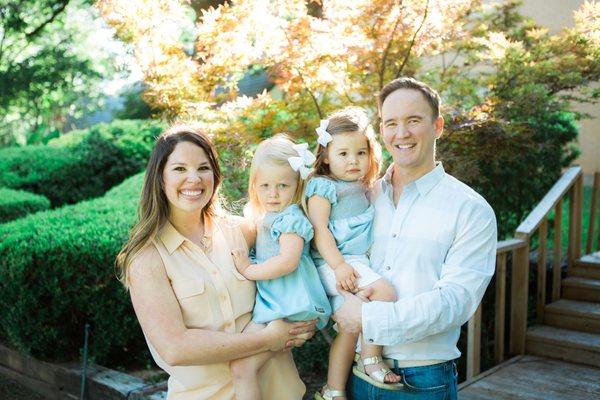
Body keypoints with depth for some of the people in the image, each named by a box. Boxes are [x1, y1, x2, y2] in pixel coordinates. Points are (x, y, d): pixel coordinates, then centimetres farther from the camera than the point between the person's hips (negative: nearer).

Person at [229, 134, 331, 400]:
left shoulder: (291, 218, -10)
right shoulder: (263, 216, 18)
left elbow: (288, 262, -25)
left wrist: (248, 270, -15)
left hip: (286, 308, -10)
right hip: (268, 302, 10)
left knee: (242, 367, -16)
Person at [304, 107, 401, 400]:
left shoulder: (362, 189, 18)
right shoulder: (323, 188, -6)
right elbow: (320, 230, -15)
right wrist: (339, 265, -24)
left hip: (357, 261, 8)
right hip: (332, 263, -8)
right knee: (384, 292, -24)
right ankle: (372, 362, -13)